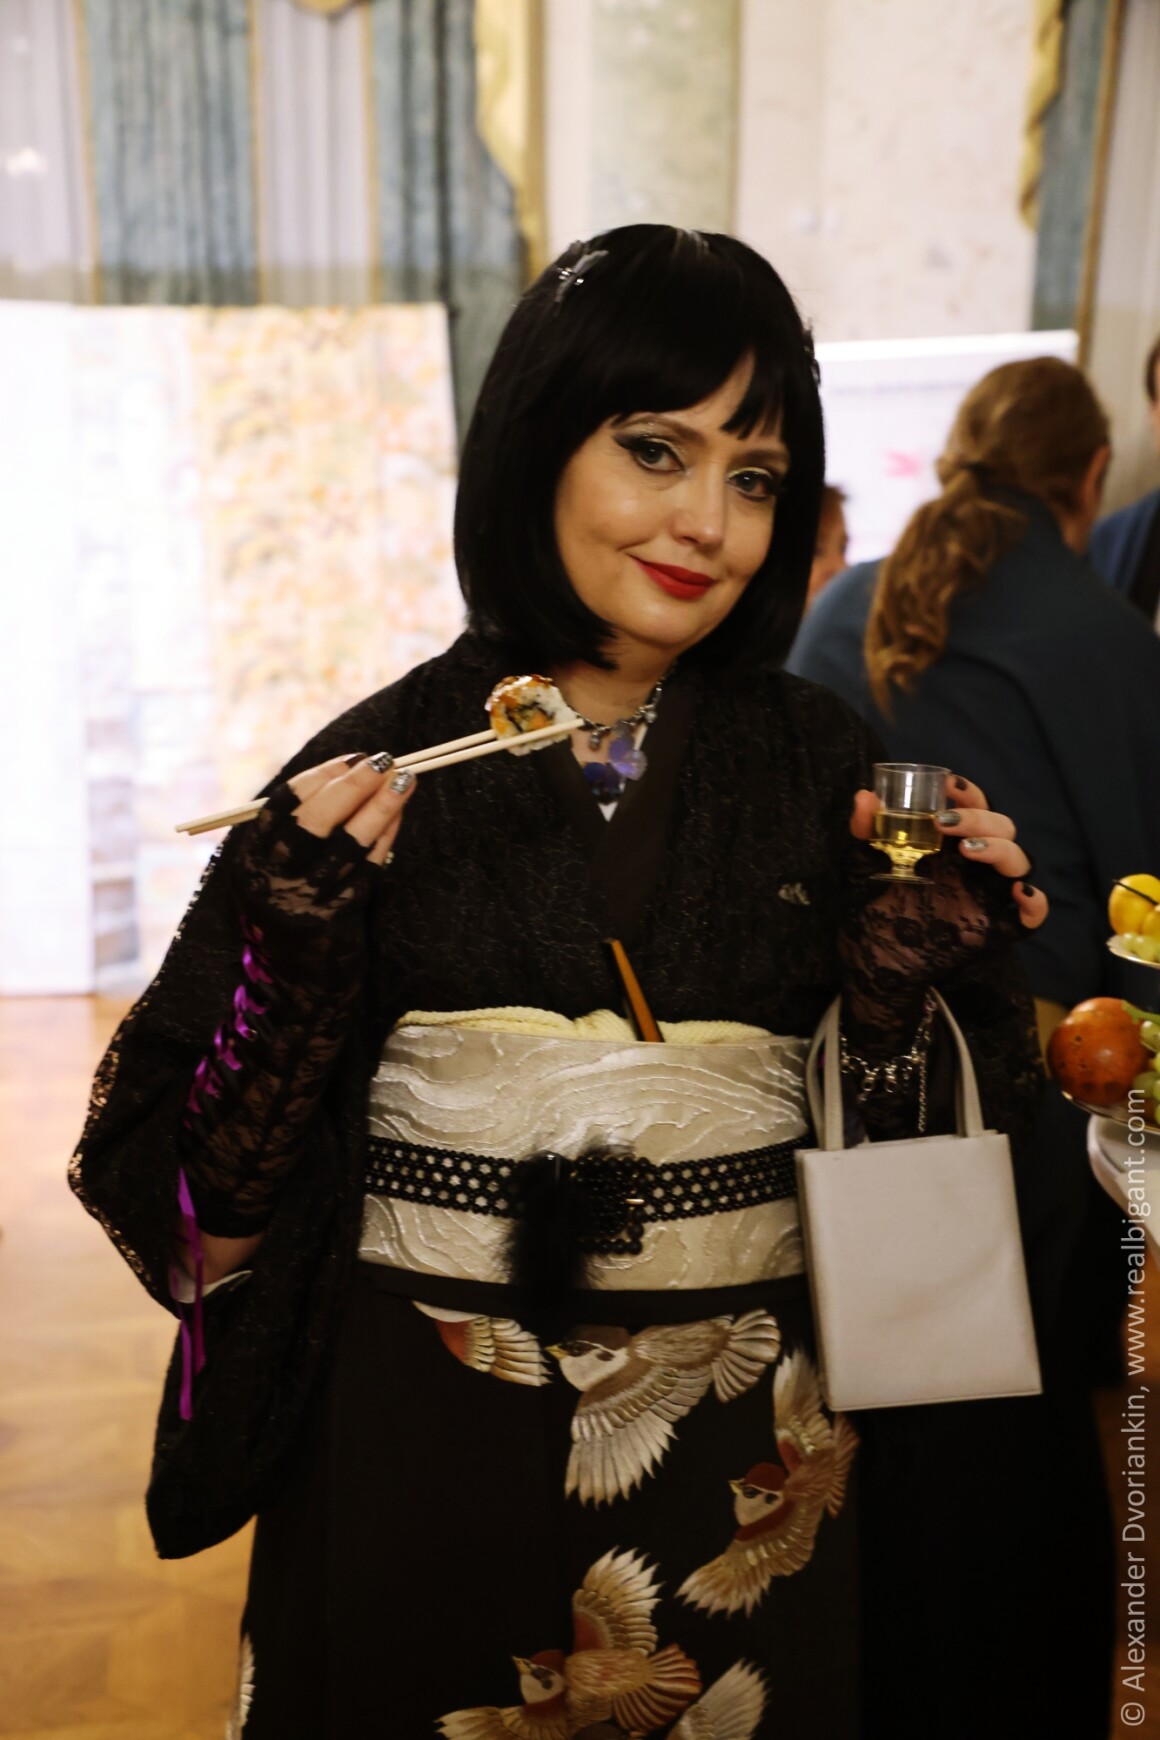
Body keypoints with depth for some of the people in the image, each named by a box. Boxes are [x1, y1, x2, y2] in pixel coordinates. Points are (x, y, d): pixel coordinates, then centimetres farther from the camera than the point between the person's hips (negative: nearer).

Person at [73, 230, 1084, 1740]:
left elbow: (891, 1158, 1)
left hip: (750, 1465, 2)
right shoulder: (370, 772, -9)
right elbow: (208, 1205, -8)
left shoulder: (822, 768, -4)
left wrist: (916, 991, -17)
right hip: (429, 1449, -1)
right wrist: (295, 960, -24)